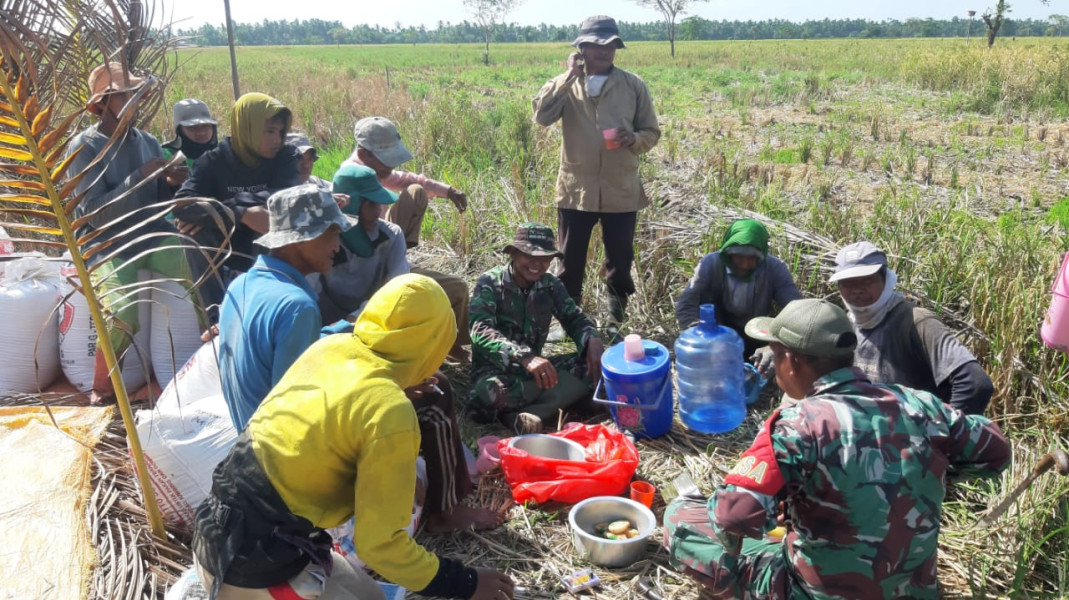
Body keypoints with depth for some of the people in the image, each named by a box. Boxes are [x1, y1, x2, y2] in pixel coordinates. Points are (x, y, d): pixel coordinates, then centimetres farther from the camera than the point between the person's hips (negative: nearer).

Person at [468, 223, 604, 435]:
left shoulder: (551, 285, 2)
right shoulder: (490, 282, -13)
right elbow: (480, 331, -26)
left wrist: (592, 340, -23)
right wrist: (523, 357, -43)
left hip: (534, 368, 5)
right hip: (496, 369, -5)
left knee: (592, 367, -19)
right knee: (491, 392, -40)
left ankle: (518, 415, -27)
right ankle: (566, 397, -22)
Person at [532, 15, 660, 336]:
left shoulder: (633, 85, 2)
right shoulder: (565, 84, 2)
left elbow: (652, 132, 6)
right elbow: (542, 116, -15)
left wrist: (634, 139, -16)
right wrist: (570, 77, -15)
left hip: (621, 190, 0)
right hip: (576, 188, 0)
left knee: (620, 260, 9)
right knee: (571, 262, 9)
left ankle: (615, 321, 25)